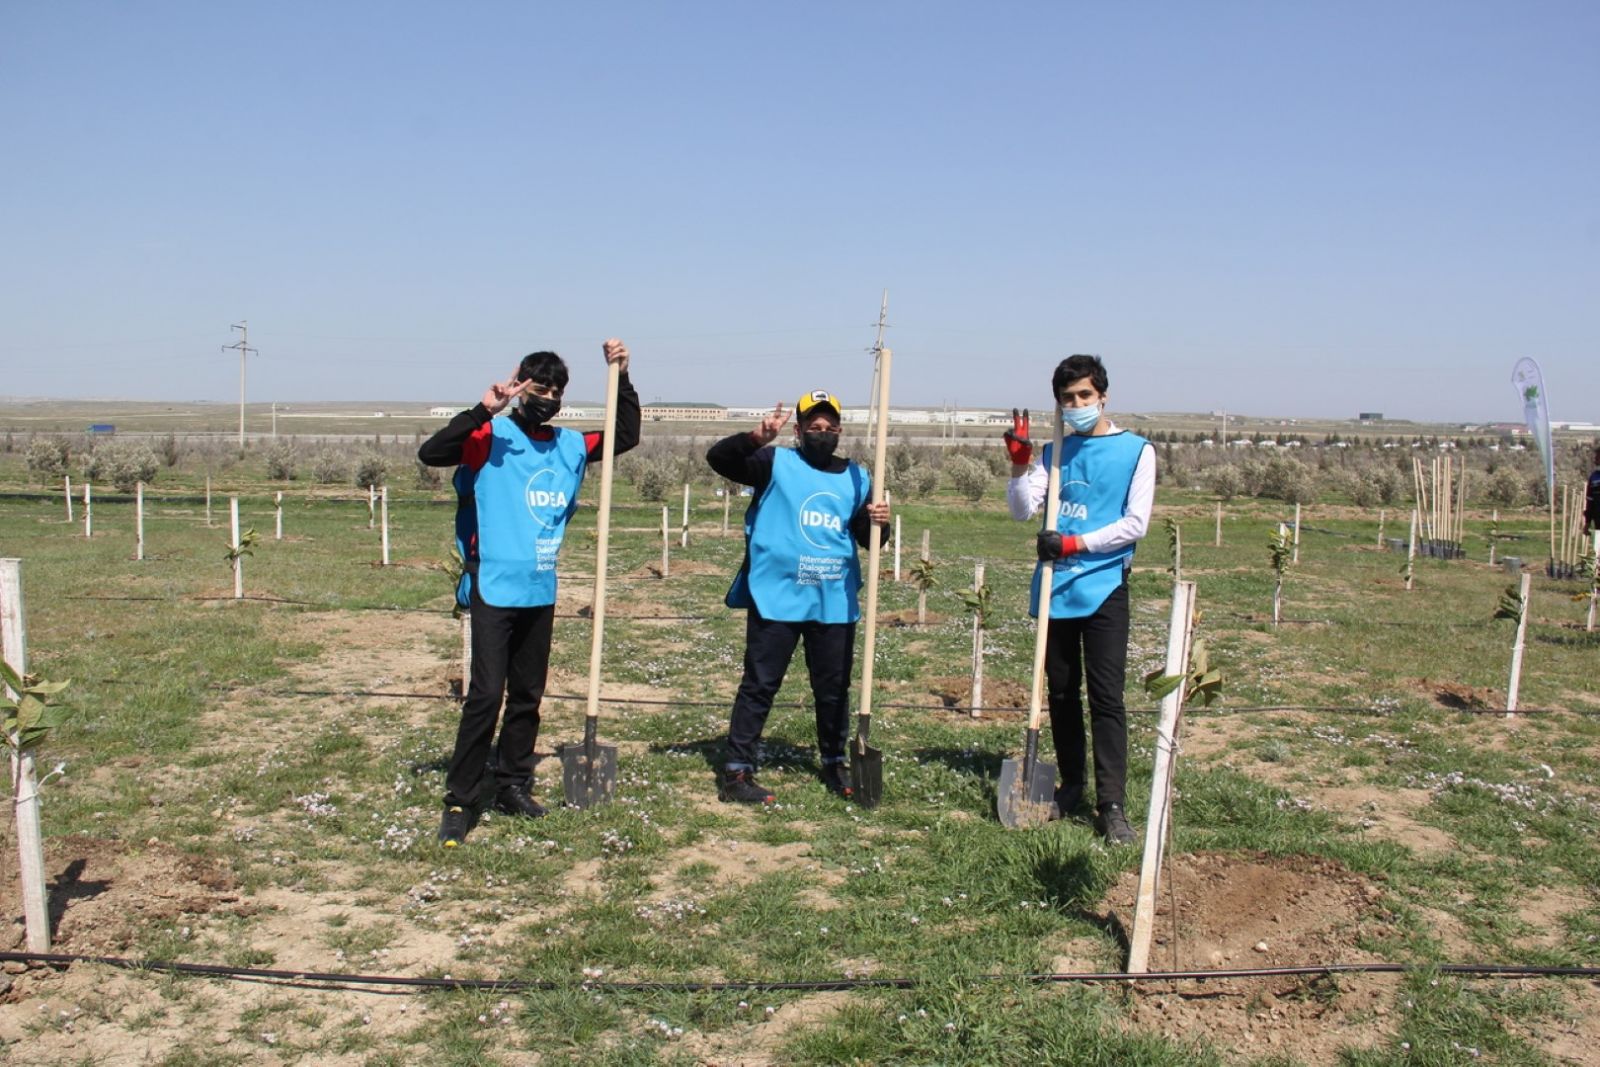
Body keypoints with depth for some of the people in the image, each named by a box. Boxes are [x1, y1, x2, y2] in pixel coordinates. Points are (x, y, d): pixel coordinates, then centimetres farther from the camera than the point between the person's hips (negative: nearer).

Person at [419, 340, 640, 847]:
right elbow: (429, 453, -19)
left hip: (541, 592, 6)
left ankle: (513, 787, 25)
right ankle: (459, 801, -1)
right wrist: (484, 411, -26)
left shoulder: (571, 446, 10)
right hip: (494, 589, -6)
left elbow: (626, 436, 19)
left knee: (528, 695, 12)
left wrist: (621, 378, 9)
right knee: (485, 695, -9)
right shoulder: (491, 439, -6)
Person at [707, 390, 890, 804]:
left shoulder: (857, 478, 10)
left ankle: (834, 764, 31)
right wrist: (756, 438, -30)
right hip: (776, 598, -4)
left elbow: (867, 539, 10)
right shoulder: (776, 463, -2)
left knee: (835, 688, 14)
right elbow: (718, 458, -14)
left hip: (835, 602, 4)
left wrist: (877, 523, -13)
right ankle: (737, 771, 6)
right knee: (760, 685, 1)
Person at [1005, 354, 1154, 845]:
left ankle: (1111, 804, -3)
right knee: (1060, 691, 11)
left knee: (1106, 697, -6)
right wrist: (1019, 462, -9)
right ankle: (1071, 786, 23)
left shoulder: (1135, 450, 1)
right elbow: (1022, 510, 4)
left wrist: (1076, 543, -15)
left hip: (1104, 588, -4)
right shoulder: (1055, 452, 12)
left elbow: (1136, 523, -7)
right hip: (1055, 588, 4)